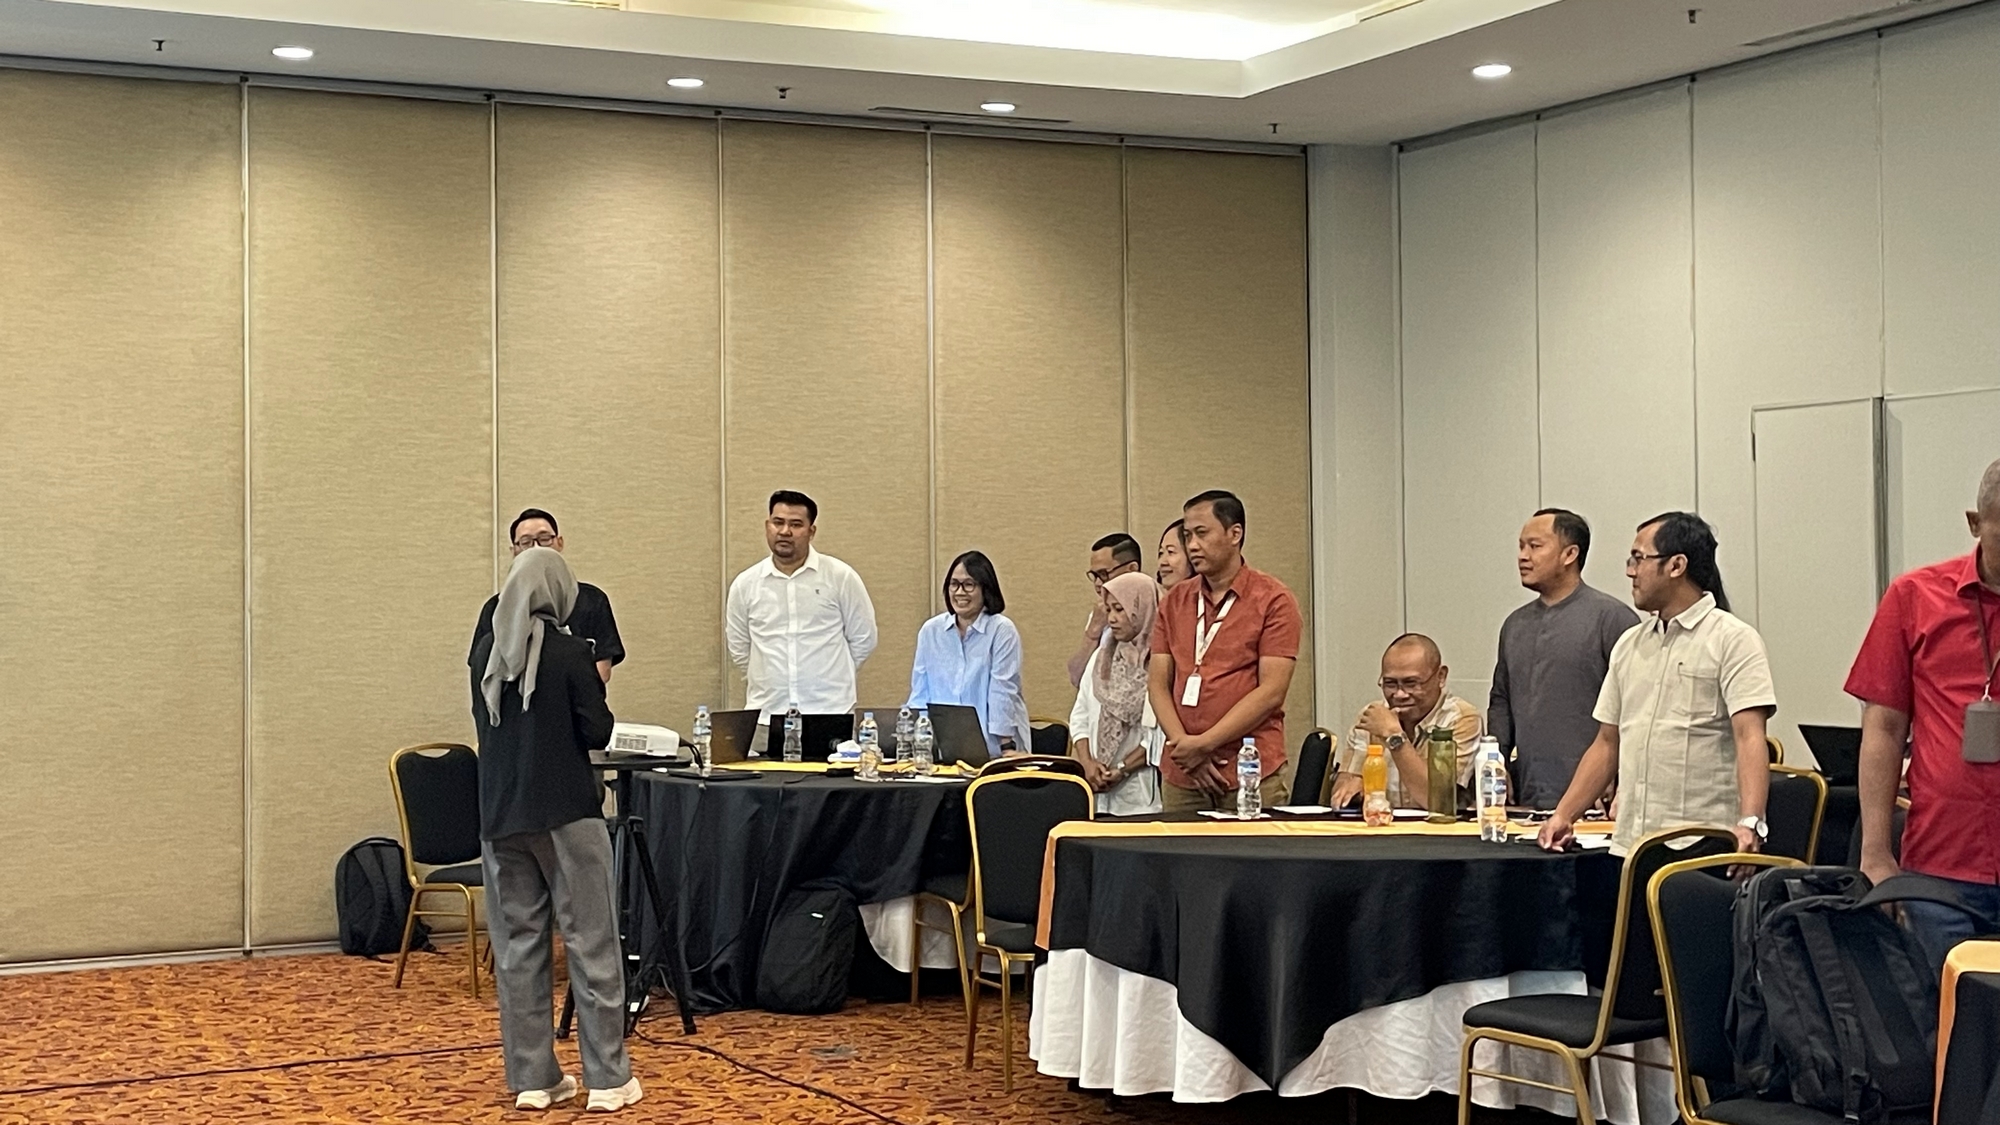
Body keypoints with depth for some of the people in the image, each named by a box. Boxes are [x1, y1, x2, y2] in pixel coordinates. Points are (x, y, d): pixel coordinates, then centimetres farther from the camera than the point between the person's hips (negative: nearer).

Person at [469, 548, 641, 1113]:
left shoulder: (485, 654, 5)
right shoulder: (571, 651, -10)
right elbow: (596, 733, -8)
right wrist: (594, 688, 8)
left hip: (500, 814, 5)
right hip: (566, 811, -5)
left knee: (517, 945, 8)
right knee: (591, 944, 0)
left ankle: (531, 1077, 11)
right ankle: (607, 1078, 2)